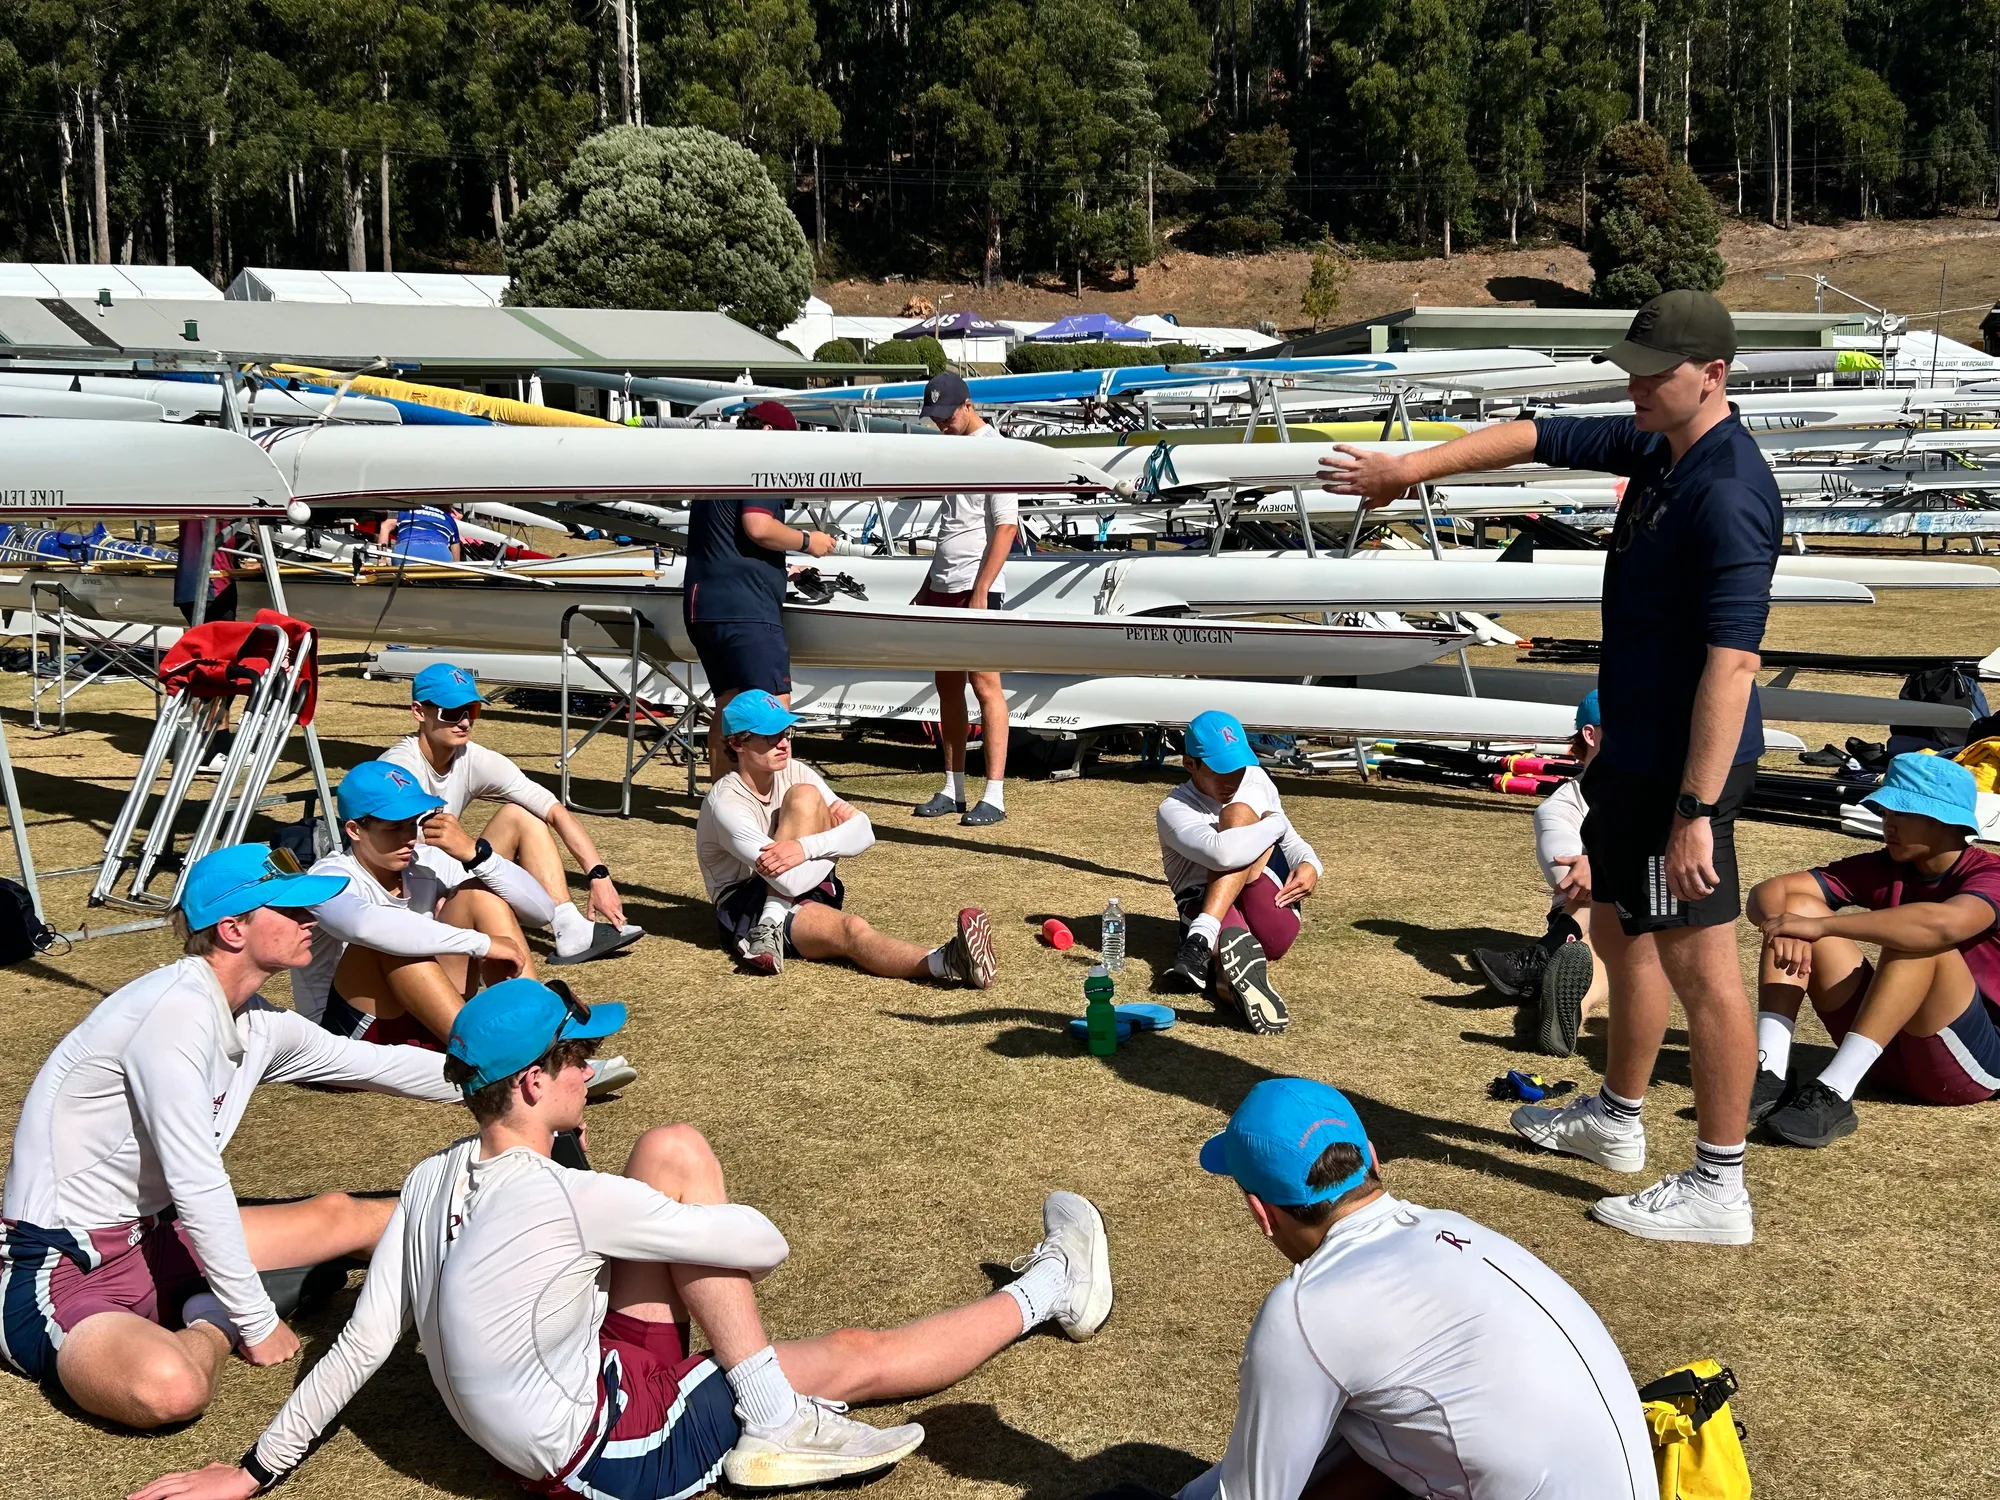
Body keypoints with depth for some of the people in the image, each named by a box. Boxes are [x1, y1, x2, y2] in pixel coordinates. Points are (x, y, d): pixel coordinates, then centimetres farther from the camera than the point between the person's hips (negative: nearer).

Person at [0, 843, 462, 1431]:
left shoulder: (257, 1025, 2)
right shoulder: (177, 1012, -25)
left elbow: (381, 1065, 16)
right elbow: (198, 1187, -25)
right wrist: (256, 1323, -18)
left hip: (149, 1239, 9)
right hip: (60, 1273, -9)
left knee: (342, 1214, 13)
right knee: (170, 1388, -35)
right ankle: (215, 1326, -6)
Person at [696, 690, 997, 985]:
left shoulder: (794, 773, 1)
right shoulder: (725, 802, -20)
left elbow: (864, 834, -9)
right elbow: (790, 881, -29)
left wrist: (805, 848, -27)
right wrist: (836, 840, -13)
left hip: (805, 897, 6)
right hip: (745, 911, -6)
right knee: (850, 930, -36)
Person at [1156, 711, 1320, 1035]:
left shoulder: (1255, 781, 15)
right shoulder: (1175, 809, -6)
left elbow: (1290, 841, 22)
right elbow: (1223, 853, -26)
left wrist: (1310, 865, -3)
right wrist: (1276, 823, -11)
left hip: (1274, 927, 4)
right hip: (1210, 918, -4)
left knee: (1238, 813, -20)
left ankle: (1201, 941, -38)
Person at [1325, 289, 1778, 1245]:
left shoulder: (1726, 493, -23)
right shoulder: (1655, 445, 7)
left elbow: (1731, 662, -28)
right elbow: (1541, 439, 21)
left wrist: (1695, 811, -31)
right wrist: (1412, 467, 19)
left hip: (1683, 764, -11)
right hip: (1634, 750, 11)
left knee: (1698, 963, -2)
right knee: (1620, 932, 23)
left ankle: (1718, 1189, 9)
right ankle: (1616, 1120, 42)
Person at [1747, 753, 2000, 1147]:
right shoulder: (1882, 869, 3)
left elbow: (1945, 924, -38)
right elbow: (1769, 892, -6)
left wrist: (1820, 926, -36)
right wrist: (1785, 926, -30)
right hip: (1889, 1050, 6)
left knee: (1919, 938, -31)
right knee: (1797, 906, -8)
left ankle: (1833, 1094, -36)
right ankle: (1771, 1075, -25)